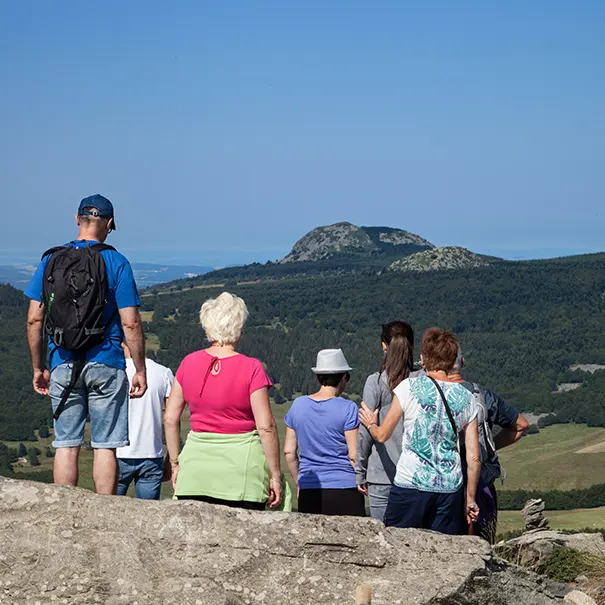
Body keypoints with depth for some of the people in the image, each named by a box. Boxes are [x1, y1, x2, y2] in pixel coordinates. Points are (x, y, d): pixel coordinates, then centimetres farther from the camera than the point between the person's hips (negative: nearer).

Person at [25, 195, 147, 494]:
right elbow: (130, 324, -8)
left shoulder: (51, 260, 3)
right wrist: (140, 370, 0)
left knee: (66, 445, 7)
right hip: (105, 365, -2)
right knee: (105, 446, 3)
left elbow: (34, 319, 3)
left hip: (63, 366, 2)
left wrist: (38, 368, 12)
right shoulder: (116, 263, -5)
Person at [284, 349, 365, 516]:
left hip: (308, 492, 4)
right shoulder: (348, 408, -7)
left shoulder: (298, 405, 6)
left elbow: (289, 451, 10)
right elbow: (354, 456, -8)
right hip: (345, 490, -4)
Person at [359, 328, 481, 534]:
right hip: (450, 488, 3)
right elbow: (474, 457, 8)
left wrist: (371, 423, 27)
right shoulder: (466, 397, 7)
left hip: (411, 484, -3)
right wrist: (470, 499, 18)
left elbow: (382, 435, 4)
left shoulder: (409, 387, -2)